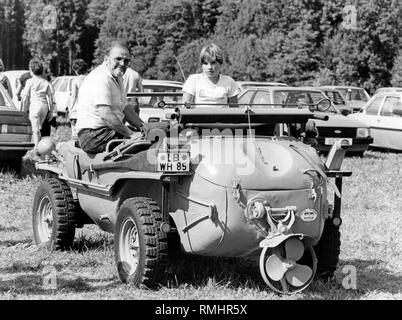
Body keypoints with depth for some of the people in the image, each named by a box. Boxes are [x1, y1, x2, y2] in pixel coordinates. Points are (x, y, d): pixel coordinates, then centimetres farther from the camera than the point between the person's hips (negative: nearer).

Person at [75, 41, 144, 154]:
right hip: (93, 135, -10)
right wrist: (131, 134, -24)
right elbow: (106, 115, -25)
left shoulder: (117, 78, 19)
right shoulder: (101, 79, -17)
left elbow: (125, 108, 22)